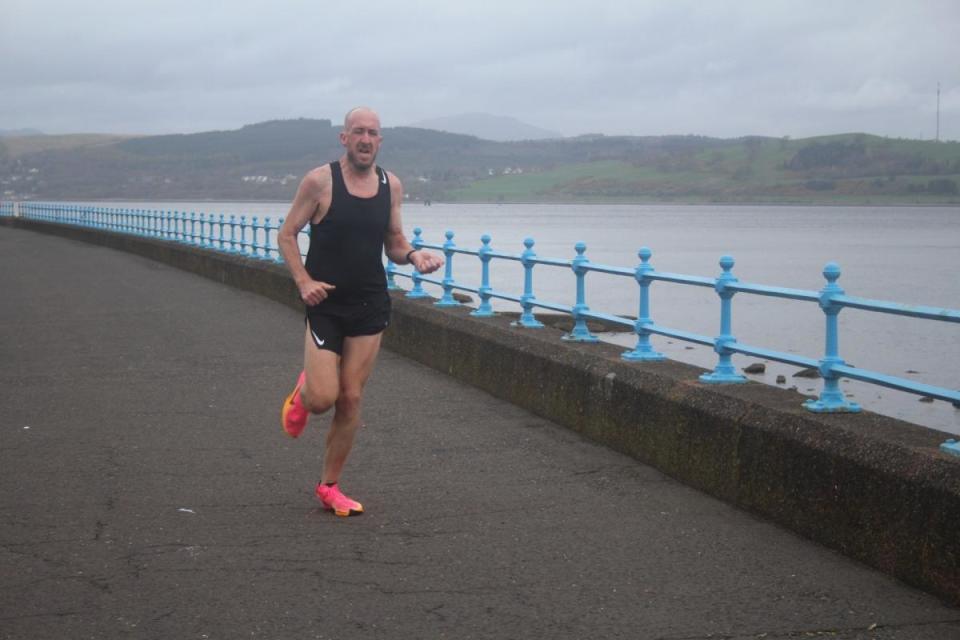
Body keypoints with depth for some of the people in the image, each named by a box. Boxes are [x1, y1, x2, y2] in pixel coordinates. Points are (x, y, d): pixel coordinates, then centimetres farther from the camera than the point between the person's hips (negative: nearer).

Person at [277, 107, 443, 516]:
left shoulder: (391, 186, 5)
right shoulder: (320, 181, -8)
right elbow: (286, 235, -2)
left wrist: (413, 256, -10)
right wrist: (304, 282, -15)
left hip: (371, 306, 3)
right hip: (326, 303, -3)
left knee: (351, 400, 4)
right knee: (323, 398, -12)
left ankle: (329, 486, 18)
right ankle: (302, 392, 27)